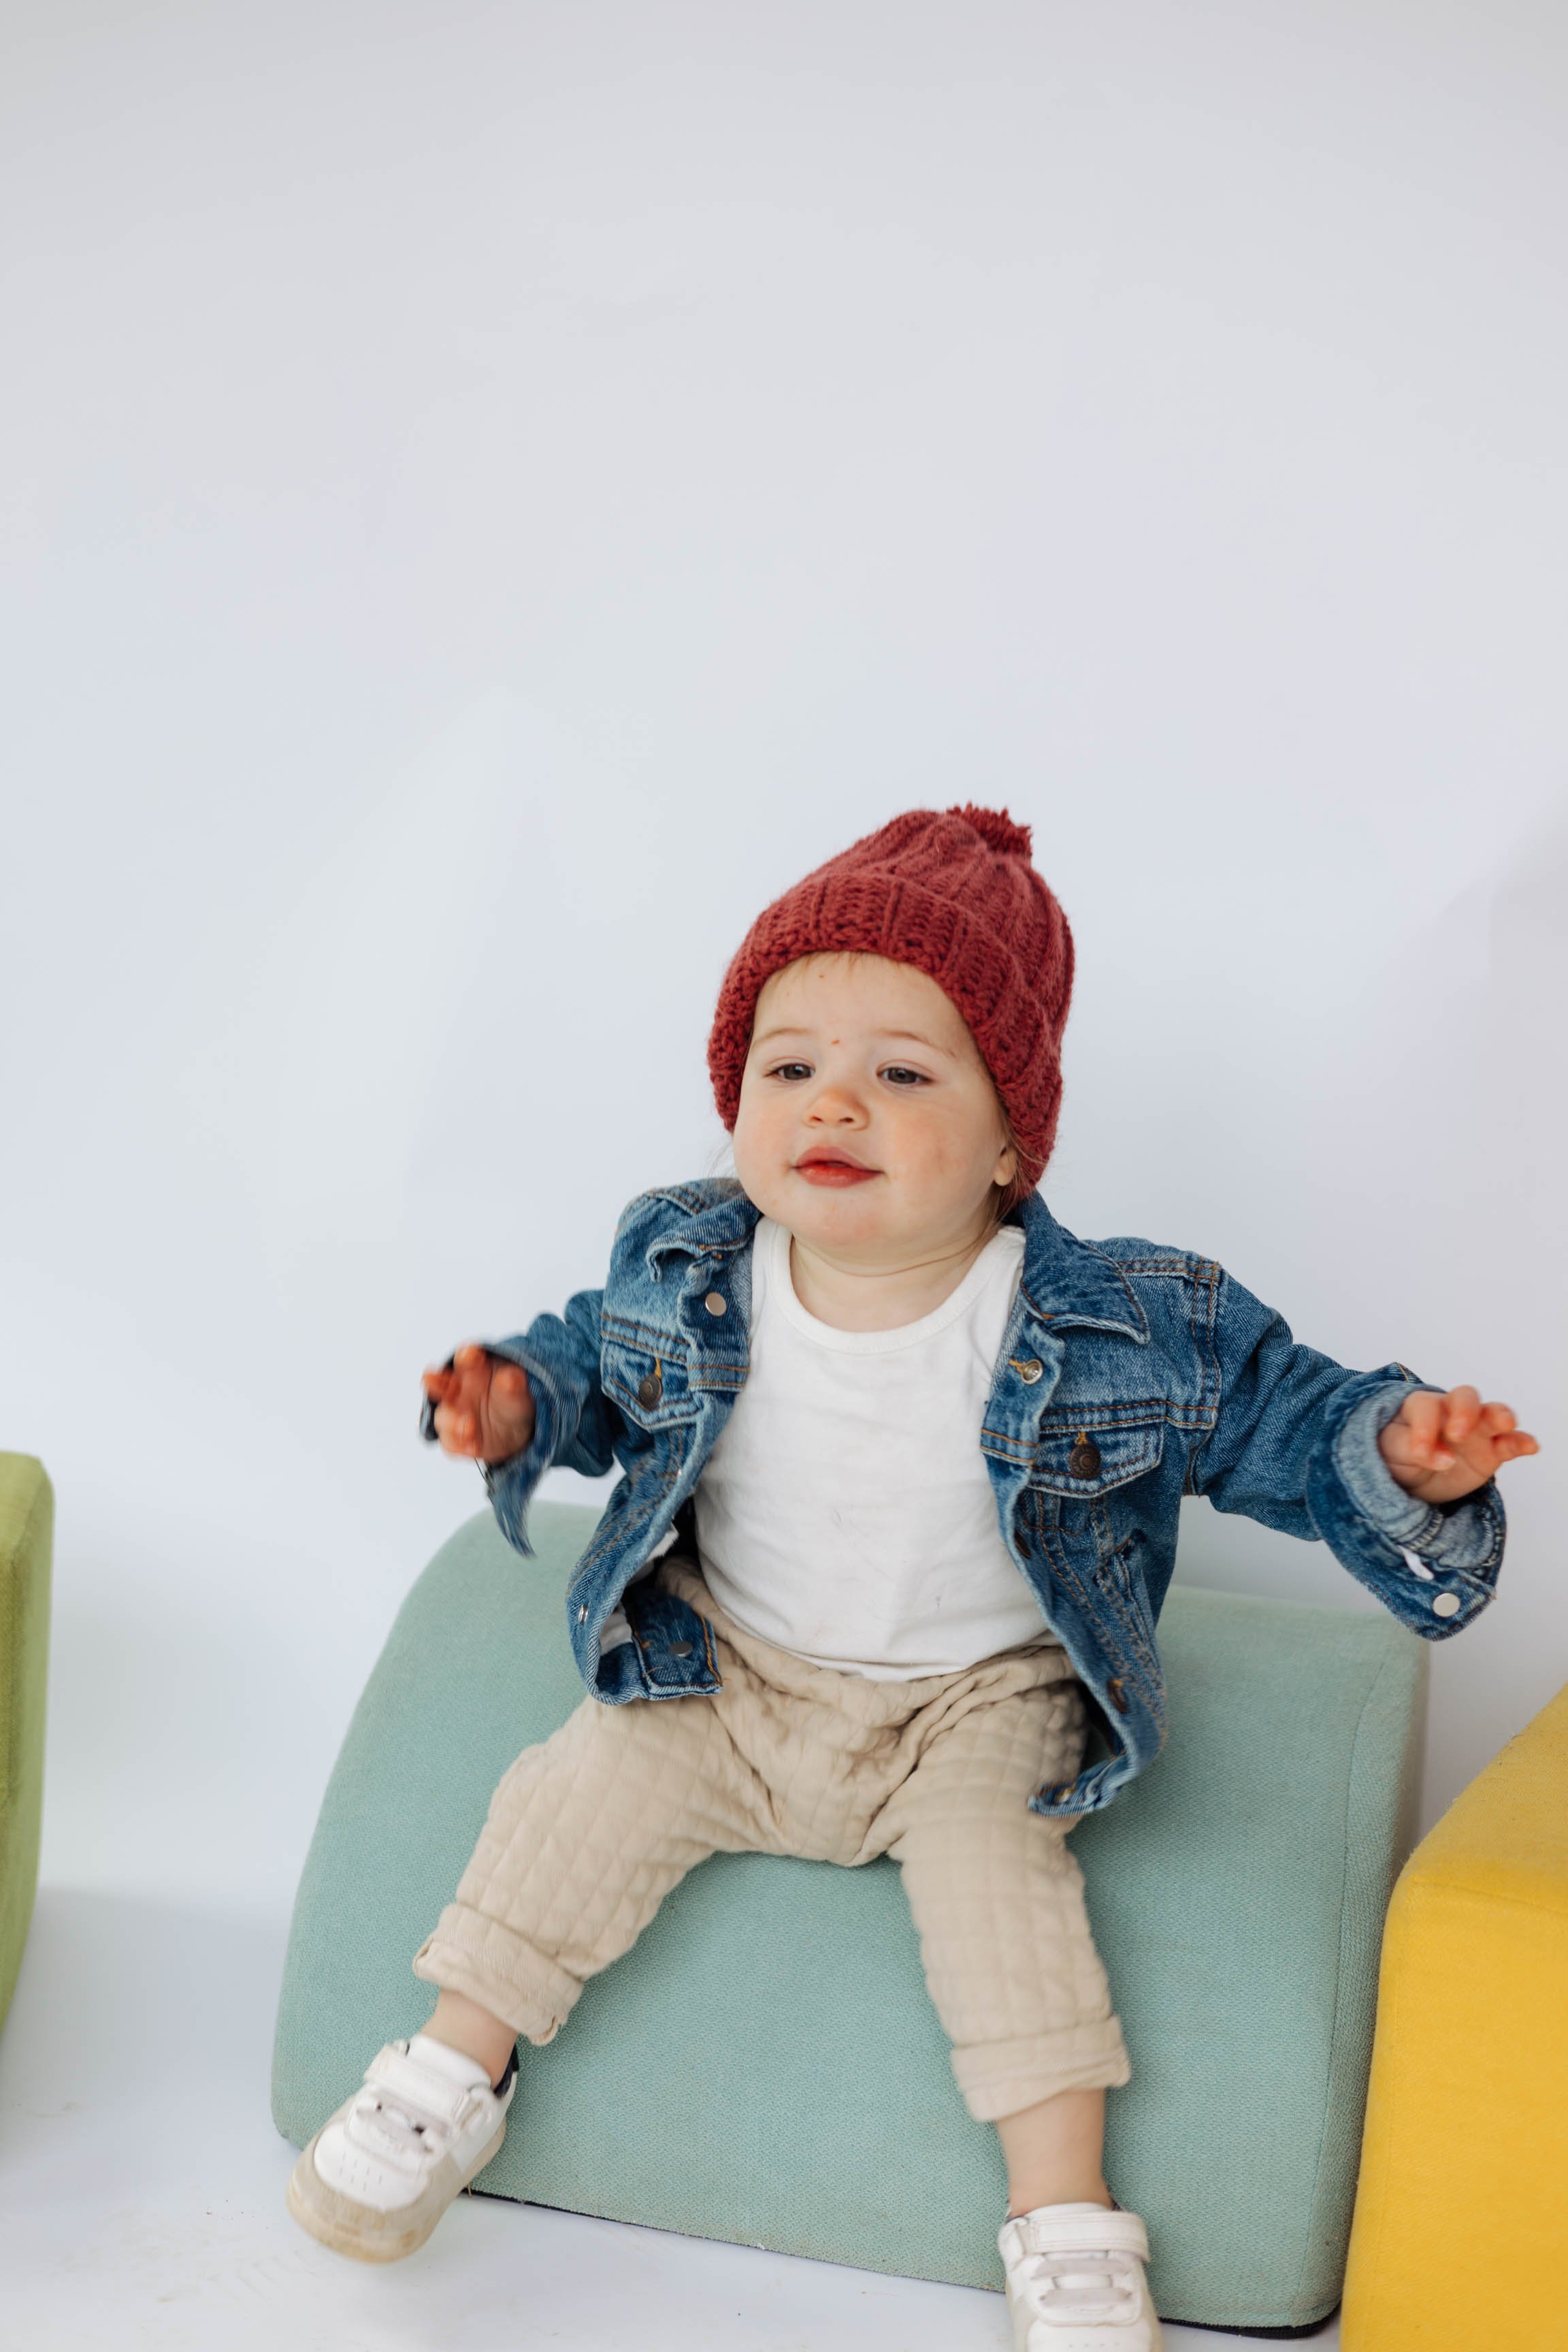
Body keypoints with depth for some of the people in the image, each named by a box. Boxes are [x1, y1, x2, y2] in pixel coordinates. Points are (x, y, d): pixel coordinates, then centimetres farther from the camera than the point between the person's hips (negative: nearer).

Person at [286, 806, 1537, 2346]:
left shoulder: (1137, 1330, -20)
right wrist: (519, 1401, -11)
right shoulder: (680, 1267, -12)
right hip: (723, 1674, 2)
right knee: (588, 1790, -13)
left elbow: (1281, 1420, -10)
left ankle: (1066, 2220, -7)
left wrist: (1399, 1456, -30)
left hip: (976, 1702, -2)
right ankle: (454, 2073, 9)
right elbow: (602, 1361, 9)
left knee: (993, 1868, -22)